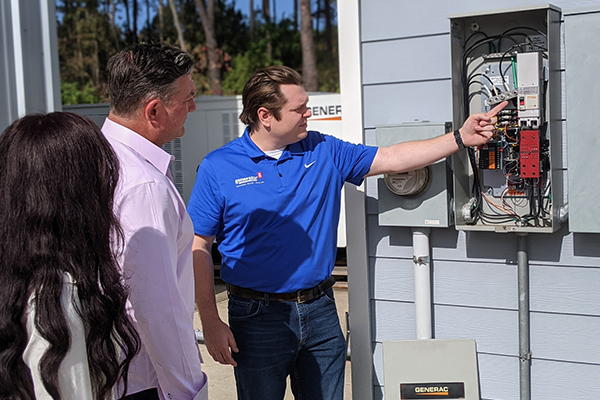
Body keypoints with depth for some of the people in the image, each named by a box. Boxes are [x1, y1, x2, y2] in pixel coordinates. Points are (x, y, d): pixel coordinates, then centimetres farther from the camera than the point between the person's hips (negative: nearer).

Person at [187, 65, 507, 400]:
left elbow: (391, 159, 6)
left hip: (321, 311, 4)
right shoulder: (218, 168, -7)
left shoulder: (324, 152, 4)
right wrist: (210, 322, -10)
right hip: (259, 318, -3)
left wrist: (460, 138, 0)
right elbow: (198, 248, -6)